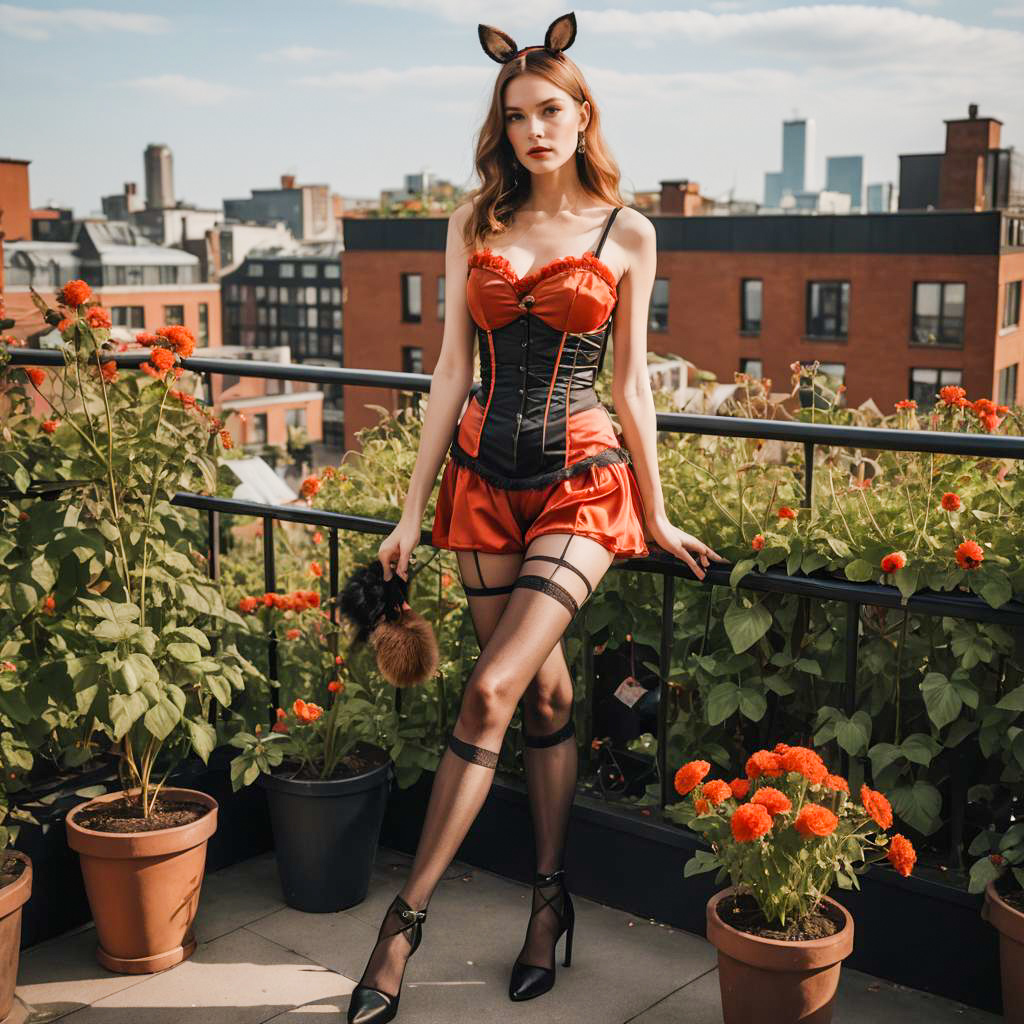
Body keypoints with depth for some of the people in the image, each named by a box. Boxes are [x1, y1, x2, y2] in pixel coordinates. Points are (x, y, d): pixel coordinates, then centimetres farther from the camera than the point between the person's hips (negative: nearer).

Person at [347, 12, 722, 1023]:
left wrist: (657, 517, 8)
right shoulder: (474, 225, 8)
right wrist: (413, 510, 5)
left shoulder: (626, 234, 2)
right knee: (544, 692, 7)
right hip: (485, 475, 3)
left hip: (582, 478, -3)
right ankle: (551, 898, 23)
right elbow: (451, 371, 7)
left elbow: (630, 384, 6)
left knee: (491, 690, -16)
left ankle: (406, 916, -5)